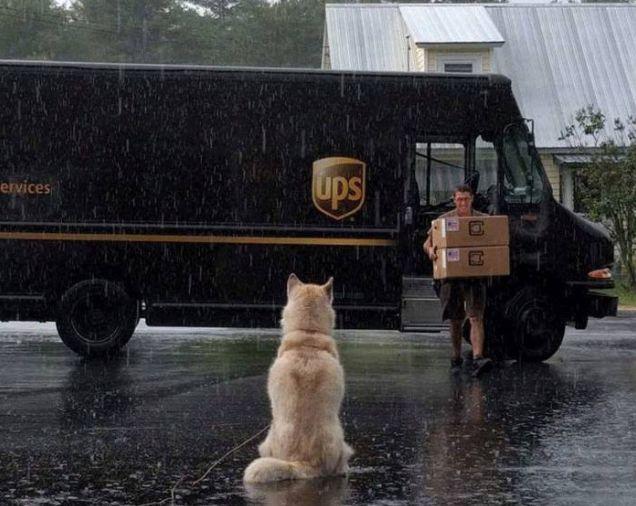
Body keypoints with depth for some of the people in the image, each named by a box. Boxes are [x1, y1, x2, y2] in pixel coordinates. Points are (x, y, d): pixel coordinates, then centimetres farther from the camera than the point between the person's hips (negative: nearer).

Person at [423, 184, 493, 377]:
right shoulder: (444, 220, 5)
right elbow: (428, 242, 5)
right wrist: (430, 250, -19)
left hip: (475, 276, -1)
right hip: (451, 276, 1)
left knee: (476, 318, -13)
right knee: (456, 321, 11)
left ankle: (478, 358, -23)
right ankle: (456, 358, 26)